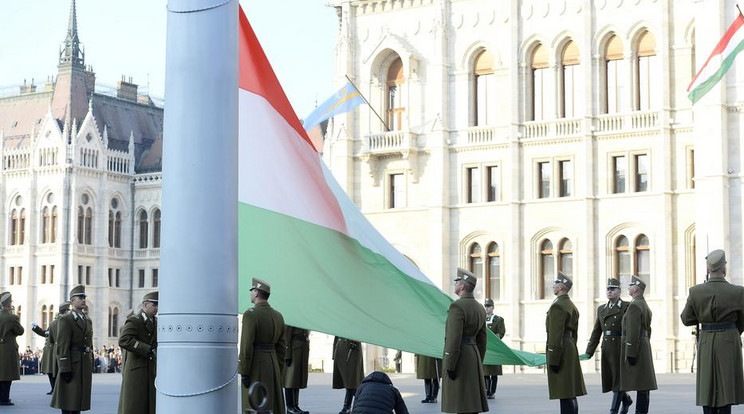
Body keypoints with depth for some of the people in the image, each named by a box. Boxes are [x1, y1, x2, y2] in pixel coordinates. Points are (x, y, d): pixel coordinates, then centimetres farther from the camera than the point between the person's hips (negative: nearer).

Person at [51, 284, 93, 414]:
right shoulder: (65, 320, -7)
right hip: (72, 366, -7)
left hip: (85, 367, 7)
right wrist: (65, 369, -19)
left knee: (78, 402, 9)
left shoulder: (88, 321, 17)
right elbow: (62, 346, -14)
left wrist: (91, 366, 15)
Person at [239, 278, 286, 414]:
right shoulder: (278, 316, 9)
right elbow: (281, 346, 11)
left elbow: (246, 346, -18)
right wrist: (278, 371, 16)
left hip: (255, 366, -7)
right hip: (273, 365, 7)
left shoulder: (250, 314, -14)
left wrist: (244, 373, -15)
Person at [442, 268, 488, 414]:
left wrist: (449, 366, -19)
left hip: (459, 357, -9)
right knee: (471, 401, 10)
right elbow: (482, 339, 15)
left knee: (461, 402, -7)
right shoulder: (479, 308, 12)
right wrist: (477, 364, 21)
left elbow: (454, 339, -21)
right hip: (473, 355, 9)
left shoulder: (457, 307, -16)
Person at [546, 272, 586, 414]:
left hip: (560, 349, -10)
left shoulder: (557, 306, -14)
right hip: (571, 348, 10)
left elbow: (556, 335, -19)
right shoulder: (572, 306, 16)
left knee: (564, 394, -9)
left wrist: (553, 359, -19)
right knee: (571, 392, 11)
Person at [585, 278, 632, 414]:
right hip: (606, 350, 6)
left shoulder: (627, 307, -4)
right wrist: (589, 352, 5)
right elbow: (596, 332, 12)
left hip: (620, 348, -6)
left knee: (618, 379, -3)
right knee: (609, 379, 11)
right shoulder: (601, 309, 14)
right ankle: (626, 400, 34)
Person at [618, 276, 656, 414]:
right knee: (643, 385, 9)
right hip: (645, 346, 10)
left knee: (640, 385, -10)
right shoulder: (645, 306, 17)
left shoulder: (634, 306, -14)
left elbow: (633, 332, -20)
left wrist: (631, 353, -21)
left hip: (635, 347, -10)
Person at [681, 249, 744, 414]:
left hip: (706, 344, 2)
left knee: (707, 388, 8)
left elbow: (686, 319, 4)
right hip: (729, 344, -2)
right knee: (726, 389, 2)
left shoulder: (695, 292, -6)